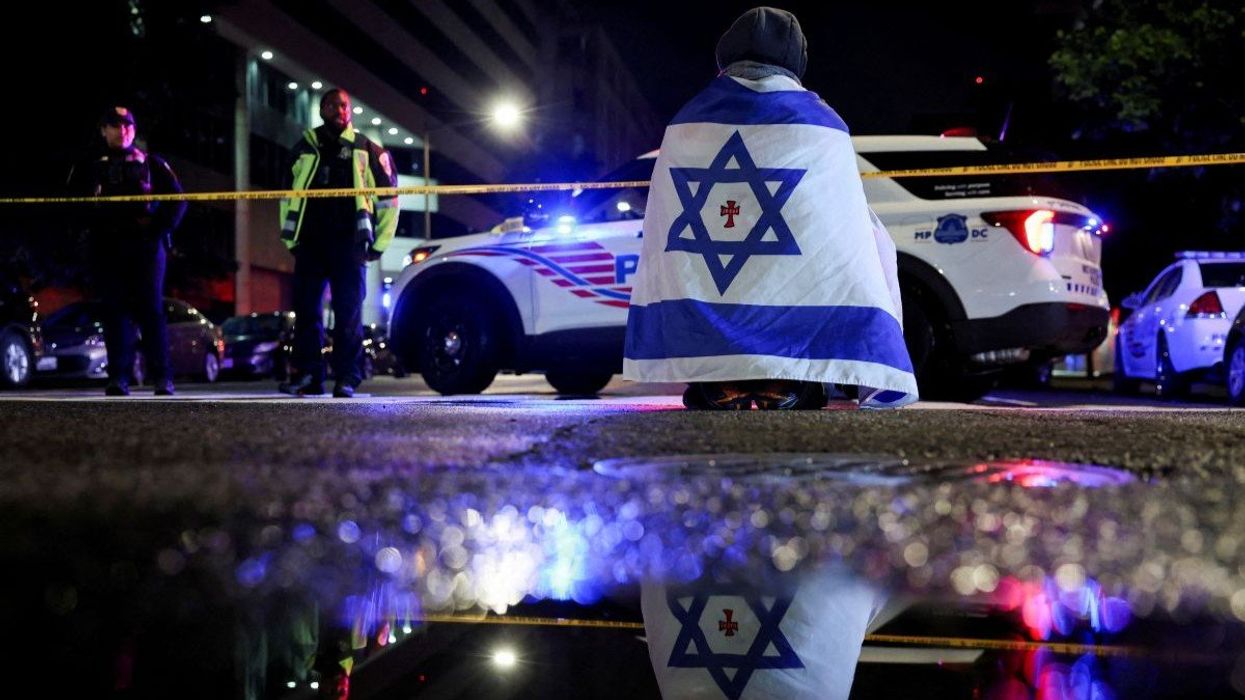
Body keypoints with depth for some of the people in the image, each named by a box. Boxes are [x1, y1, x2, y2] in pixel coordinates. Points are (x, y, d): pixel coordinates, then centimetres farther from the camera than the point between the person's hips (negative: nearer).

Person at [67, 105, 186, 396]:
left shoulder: (151, 163, 12)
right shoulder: (90, 166, 14)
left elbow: (177, 199, 9)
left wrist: (160, 228, -4)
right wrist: (92, 225, -6)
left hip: (146, 245, -1)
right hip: (107, 248, 2)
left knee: (151, 310, -6)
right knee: (115, 311, 0)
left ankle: (162, 378, -6)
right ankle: (118, 378, 1)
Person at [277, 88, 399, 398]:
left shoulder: (366, 150, 9)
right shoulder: (304, 149, 17)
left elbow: (388, 197, 9)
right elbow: (287, 196, 23)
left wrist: (379, 243, 3)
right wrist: (291, 239, 14)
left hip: (348, 244, -3)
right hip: (310, 242, 3)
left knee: (348, 311, -5)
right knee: (305, 308, -1)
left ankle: (347, 378, -3)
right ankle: (307, 375, 3)